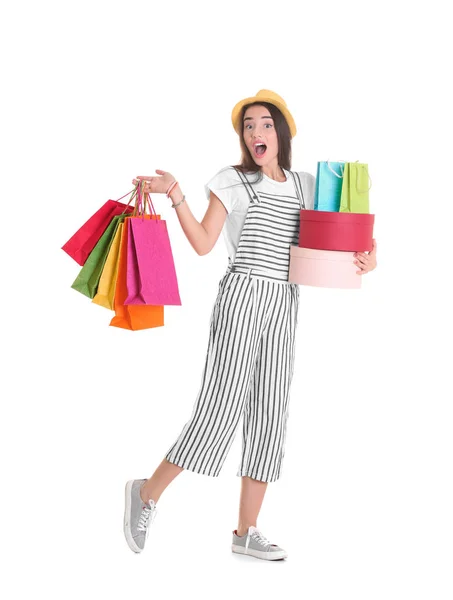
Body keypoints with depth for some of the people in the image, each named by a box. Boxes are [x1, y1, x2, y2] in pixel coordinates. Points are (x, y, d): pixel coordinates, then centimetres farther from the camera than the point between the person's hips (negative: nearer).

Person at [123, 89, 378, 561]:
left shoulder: (305, 186, 14)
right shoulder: (231, 180, 2)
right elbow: (203, 243, -5)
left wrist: (366, 260, 0)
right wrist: (175, 195, -15)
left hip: (284, 306, 5)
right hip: (241, 296, -5)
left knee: (271, 413, 3)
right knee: (222, 406, -13)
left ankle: (246, 530, 10)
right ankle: (147, 493, 3)